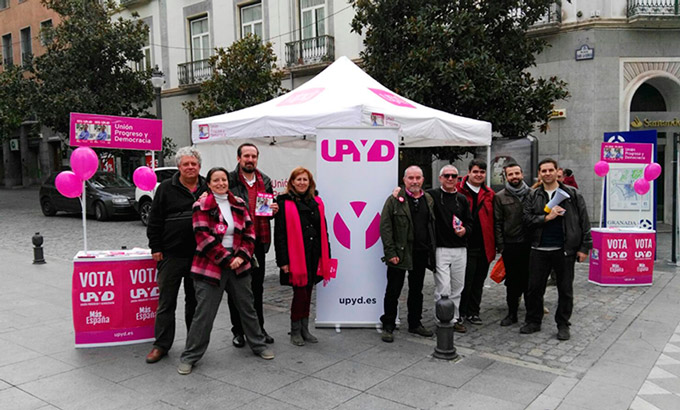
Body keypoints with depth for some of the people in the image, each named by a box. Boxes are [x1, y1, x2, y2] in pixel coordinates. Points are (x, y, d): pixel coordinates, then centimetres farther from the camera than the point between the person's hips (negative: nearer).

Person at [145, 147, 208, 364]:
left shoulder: (207, 189, 7)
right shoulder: (166, 188, 1)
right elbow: (154, 220, 0)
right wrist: (155, 248, -4)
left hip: (199, 255, 2)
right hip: (172, 255, -2)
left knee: (195, 300, 13)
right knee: (166, 301, 4)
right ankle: (161, 344, 14)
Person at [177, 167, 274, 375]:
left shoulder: (239, 204, 8)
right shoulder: (202, 206, -7)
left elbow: (249, 232, 7)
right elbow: (204, 238, -14)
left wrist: (241, 256, -7)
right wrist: (227, 259, -15)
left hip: (238, 265, 5)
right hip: (210, 266, -5)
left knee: (247, 307, 16)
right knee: (204, 313, -2)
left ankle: (258, 344, 33)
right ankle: (190, 356, 13)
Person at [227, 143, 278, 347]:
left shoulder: (265, 181, 11)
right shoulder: (229, 180, -7)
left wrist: (273, 210, 2)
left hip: (258, 241, 5)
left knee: (257, 288, 15)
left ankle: (258, 328, 28)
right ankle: (238, 330, 20)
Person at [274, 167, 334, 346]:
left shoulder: (316, 202, 11)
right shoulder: (284, 203, -6)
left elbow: (323, 230, 14)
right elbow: (279, 234, -8)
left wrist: (325, 255, 10)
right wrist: (283, 260, -13)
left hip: (313, 256, 5)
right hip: (296, 257, -5)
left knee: (307, 293, 13)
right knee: (300, 293, -1)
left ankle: (304, 329, 26)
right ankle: (295, 331, 16)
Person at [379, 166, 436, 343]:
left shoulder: (428, 200, 9)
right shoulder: (395, 200, -6)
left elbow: (433, 226, 12)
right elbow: (385, 227, -9)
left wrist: (432, 251, 5)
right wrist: (390, 252, -14)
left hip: (421, 253, 5)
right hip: (400, 254, -5)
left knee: (417, 290, 16)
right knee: (393, 291, 3)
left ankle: (415, 323, 30)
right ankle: (388, 326, 16)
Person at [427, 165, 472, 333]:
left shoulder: (462, 199, 13)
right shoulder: (432, 196, -2)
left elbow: (470, 222, 17)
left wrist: (465, 230, -3)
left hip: (460, 250, 5)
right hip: (440, 249, -5)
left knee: (457, 287, 13)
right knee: (443, 287, -7)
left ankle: (455, 318, 26)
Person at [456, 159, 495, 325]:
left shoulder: (489, 194, 11)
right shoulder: (459, 191, -4)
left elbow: (493, 221, 12)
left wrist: (494, 243, 7)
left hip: (484, 247, 5)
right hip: (466, 246, -5)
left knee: (478, 282, 13)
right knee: (465, 281, -1)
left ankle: (473, 312, 26)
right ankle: (459, 313, 15)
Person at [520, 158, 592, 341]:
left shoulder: (572, 194, 3)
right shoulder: (533, 196, 8)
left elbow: (584, 222, 1)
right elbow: (527, 219, -1)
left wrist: (584, 247, -3)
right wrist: (547, 217, -15)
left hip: (564, 250, -1)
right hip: (539, 250, 2)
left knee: (565, 289, 8)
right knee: (534, 288, 7)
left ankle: (563, 324, 23)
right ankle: (533, 321, 23)